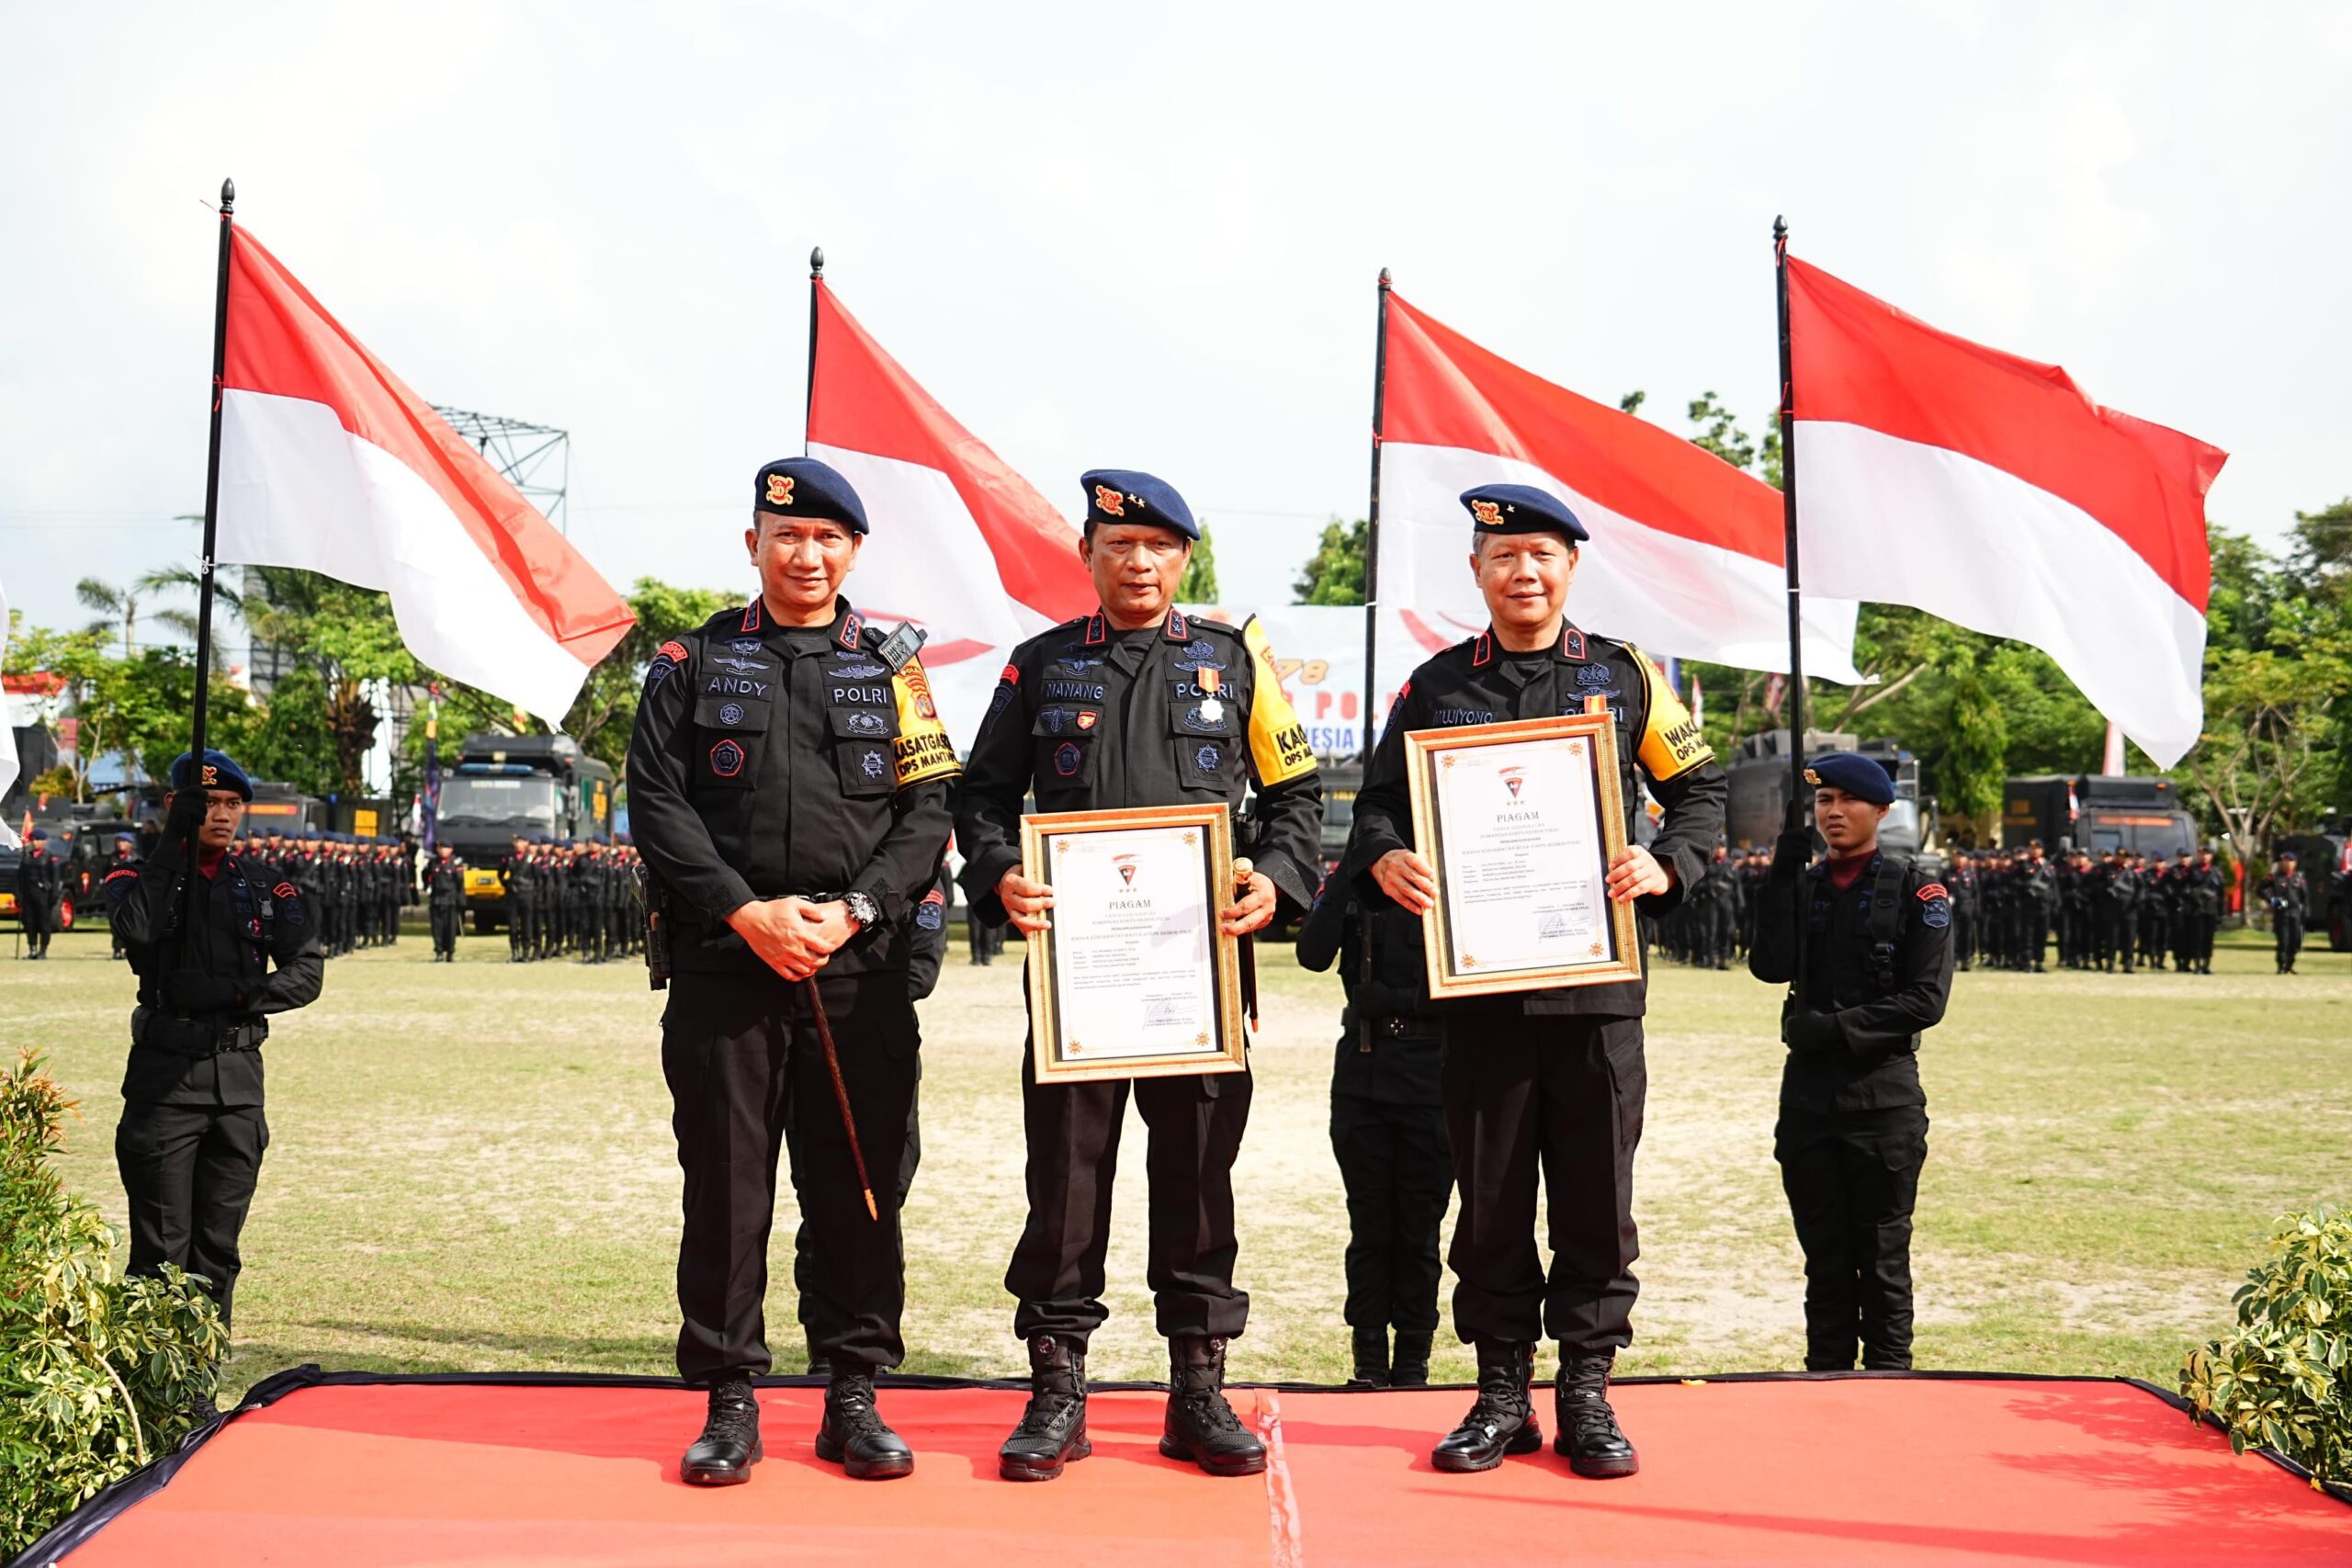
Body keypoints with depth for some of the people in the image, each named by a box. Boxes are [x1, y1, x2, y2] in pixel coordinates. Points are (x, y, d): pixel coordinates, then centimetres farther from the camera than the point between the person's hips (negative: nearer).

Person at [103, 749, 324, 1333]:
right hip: (165, 1073, -3)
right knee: (162, 1246, -4)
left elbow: (307, 971, 2)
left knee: (219, 1243, 9)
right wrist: (173, 841, -19)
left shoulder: (266, 885, 11)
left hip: (239, 1076, 3)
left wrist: (236, 993, -13)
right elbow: (137, 928, -21)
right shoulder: (141, 877, 3)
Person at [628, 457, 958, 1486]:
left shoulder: (893, 670, 11)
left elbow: (928, 811, 4)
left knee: (857, 1188, 5)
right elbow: (656, 804, 1)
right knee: (726, 1189, 3)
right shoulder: (694, 664, 9)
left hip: (861, 974, 1)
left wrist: (855, 911, -10)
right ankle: (730, 1402, 14)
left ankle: (854, 1399, 16)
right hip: (726, 969, 0)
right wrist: (747, 913, -10)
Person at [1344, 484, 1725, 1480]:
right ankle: (1502, 1391, 17)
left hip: (1597, 977, 0)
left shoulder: (1625, 678, 8)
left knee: (1597, 1193, 4)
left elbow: (1700, 790, 11)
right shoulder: (1436, 686, 10)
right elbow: (1379, 799, 11)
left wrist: (1664, 867, -8)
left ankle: (1587, 1393, 16)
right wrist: (1384, 858, -11)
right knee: (1489, 1194, 6)